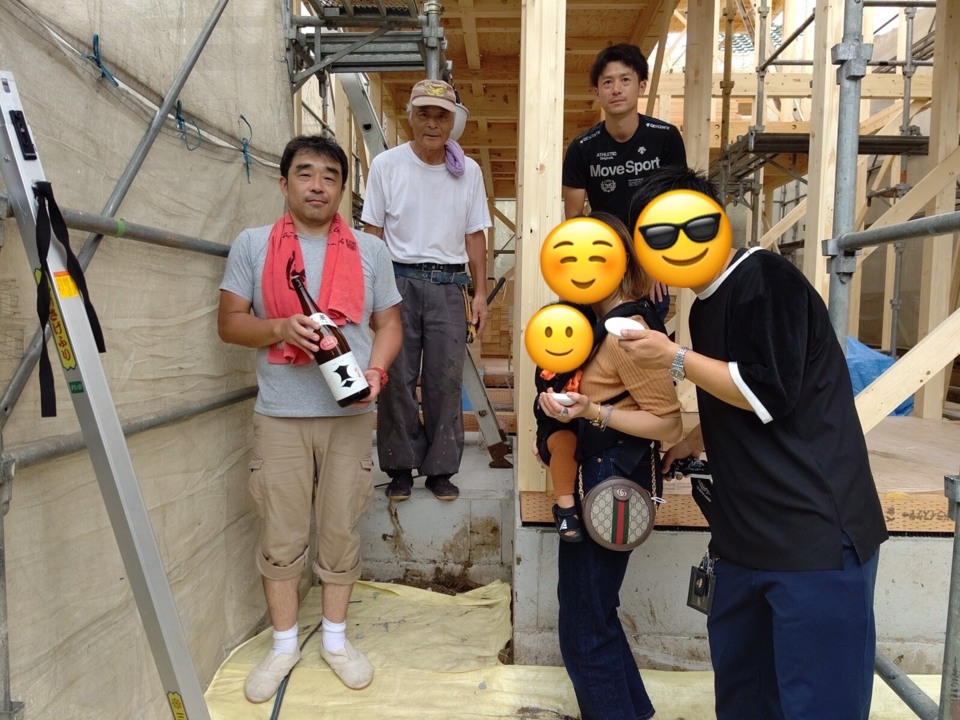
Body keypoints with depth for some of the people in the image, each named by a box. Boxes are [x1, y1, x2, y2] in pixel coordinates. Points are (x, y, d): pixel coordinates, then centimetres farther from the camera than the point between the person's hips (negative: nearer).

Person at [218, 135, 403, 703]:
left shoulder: (370, 250, 7)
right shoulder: (253, 245, 4)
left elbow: (388, 323, 8)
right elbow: (230, 322, 3)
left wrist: (376, 369, -11)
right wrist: (282, 328, -16)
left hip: (350, 414, 1)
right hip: (280, 415, 0)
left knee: (342, 530, 9)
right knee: (281, 536, 7)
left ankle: (336, 639, 28)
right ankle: (285, 645, 27)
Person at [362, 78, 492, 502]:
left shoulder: (468, 171, 7)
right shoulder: (386, 165, 2)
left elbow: (475, 236, 10)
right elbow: (373, 232, 2)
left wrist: (480, 293, 6)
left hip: (449, 285, 2)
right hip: (399, 280, -1)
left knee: (446, 380, 3)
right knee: (397, 379, 2)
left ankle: (441, 468, 16)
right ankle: (400, 467, 17)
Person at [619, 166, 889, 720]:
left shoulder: (766, 278, -13)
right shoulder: (707, 304, 14)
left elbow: (770, 394, -19)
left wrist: (675, 358, -16)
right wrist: (694, 442, 14)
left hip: (817, 531, -9)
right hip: (750, 533, 9)